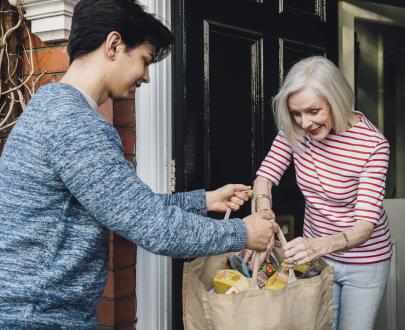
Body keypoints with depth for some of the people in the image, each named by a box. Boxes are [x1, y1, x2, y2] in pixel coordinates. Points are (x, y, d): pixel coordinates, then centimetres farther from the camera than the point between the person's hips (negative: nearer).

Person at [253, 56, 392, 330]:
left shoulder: (373, 144, -25)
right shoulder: (295, 130, -13)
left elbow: (365, 225, -28)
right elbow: (265, 176, -10)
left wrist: (321, 245, -49)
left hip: (364, 262, -3)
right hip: (316, 253, 3)